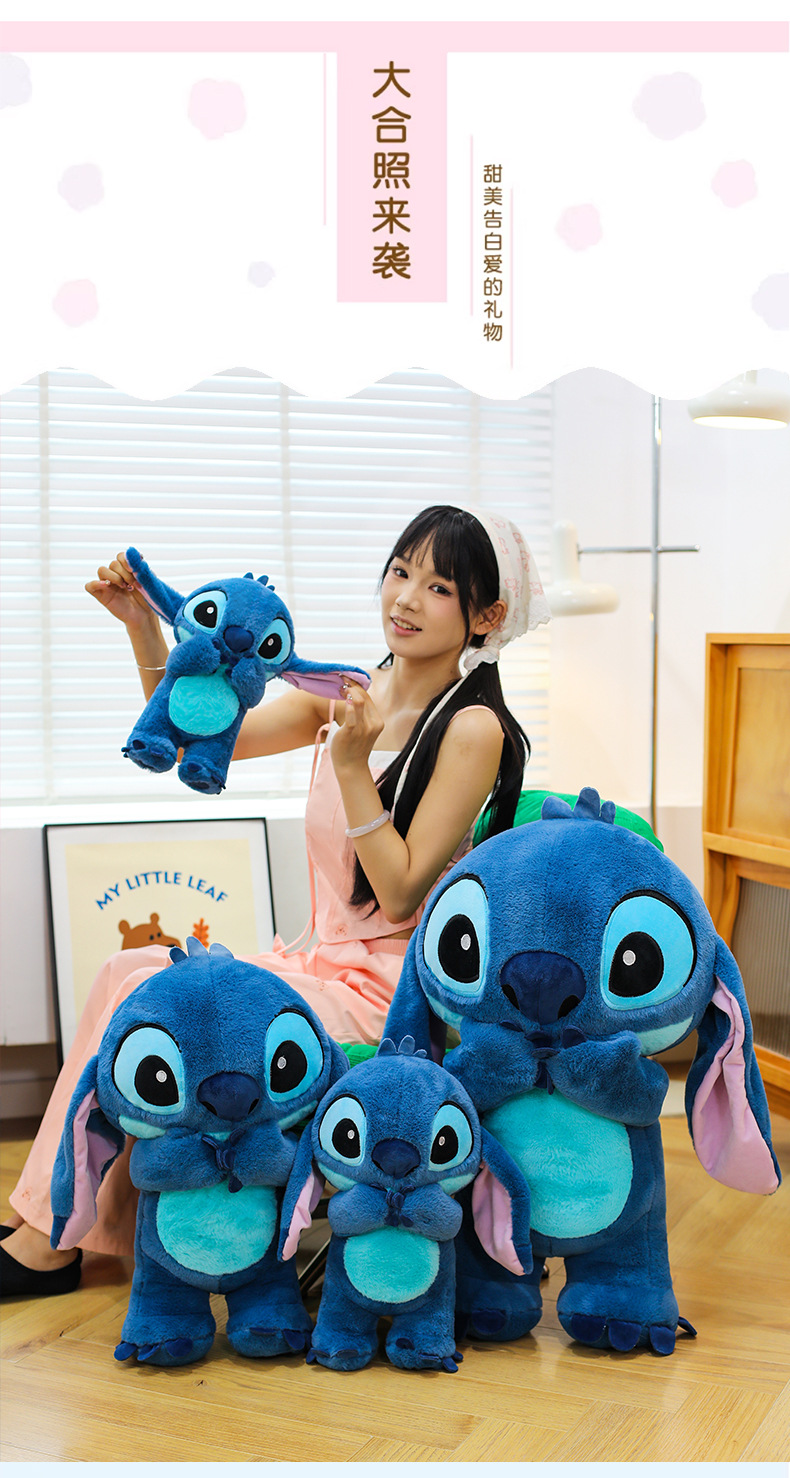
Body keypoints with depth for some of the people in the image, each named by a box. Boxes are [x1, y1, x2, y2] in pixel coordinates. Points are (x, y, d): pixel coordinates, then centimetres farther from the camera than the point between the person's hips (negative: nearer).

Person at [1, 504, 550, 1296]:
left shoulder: (472, 728, -13)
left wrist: (353, 765, -23)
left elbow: (401, 896, -16)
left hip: (387, 991, -7)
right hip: (320, 963, 7)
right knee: (130, 970, -11)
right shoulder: (353, 695, 7)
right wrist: (144, 626, -1)